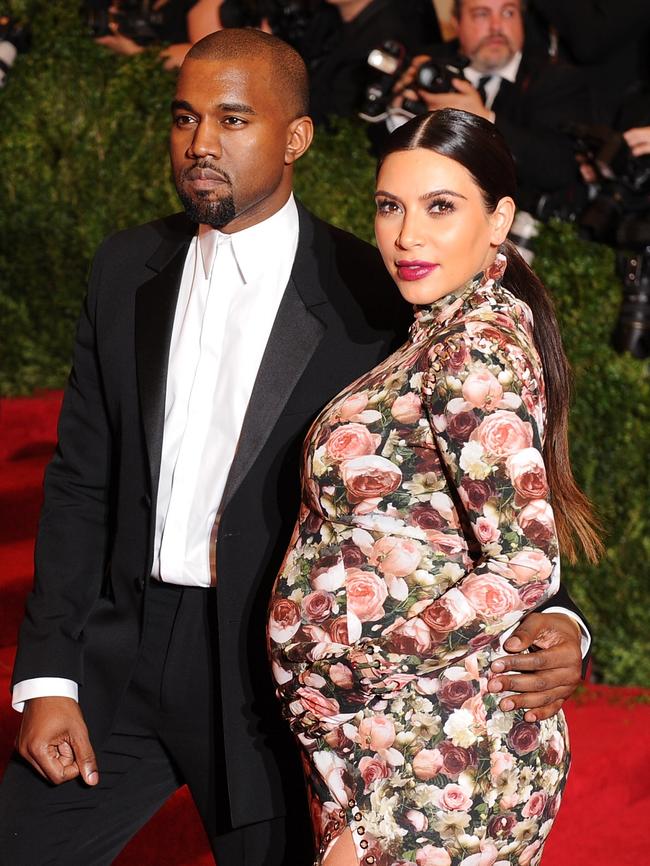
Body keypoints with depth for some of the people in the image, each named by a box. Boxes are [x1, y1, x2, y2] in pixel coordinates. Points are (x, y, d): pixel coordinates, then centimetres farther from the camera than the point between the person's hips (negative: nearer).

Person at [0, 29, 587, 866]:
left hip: (278, 674, -3)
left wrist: (551, 619, -23)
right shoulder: (126, 269, 5)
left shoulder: (371, 295, -8)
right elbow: (81, 483, 7)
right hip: (123, 650, 4)